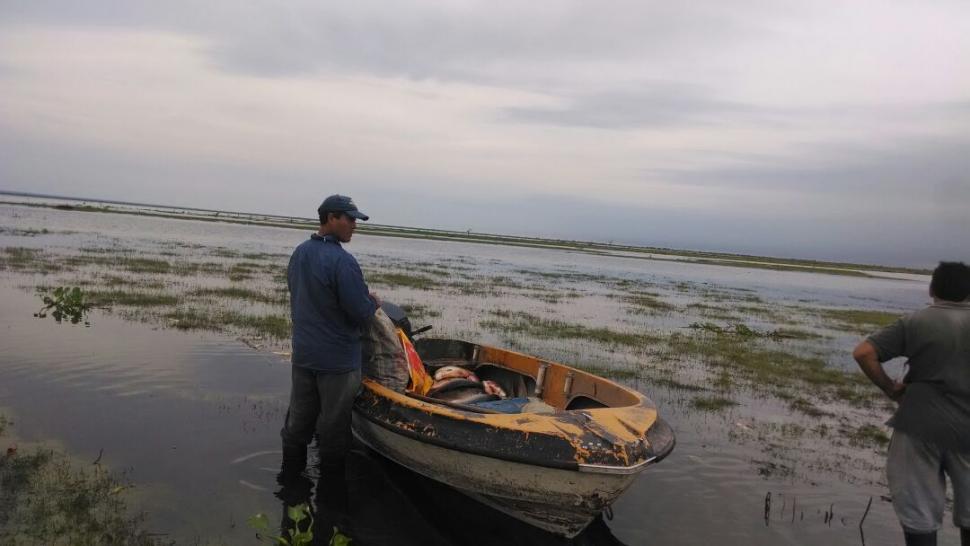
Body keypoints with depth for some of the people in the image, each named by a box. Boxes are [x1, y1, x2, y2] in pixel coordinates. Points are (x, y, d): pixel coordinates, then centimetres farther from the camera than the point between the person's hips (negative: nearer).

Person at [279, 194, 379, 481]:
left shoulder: (299, 252, 4)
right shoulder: (341, 261, -23)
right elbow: (362, 314, -24)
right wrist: (373, 301, -1)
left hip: (302, 354, 7)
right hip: (338, 360, -7)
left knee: (299, 417, 20)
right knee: (333, 424, 10)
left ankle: (290, 470, 34)